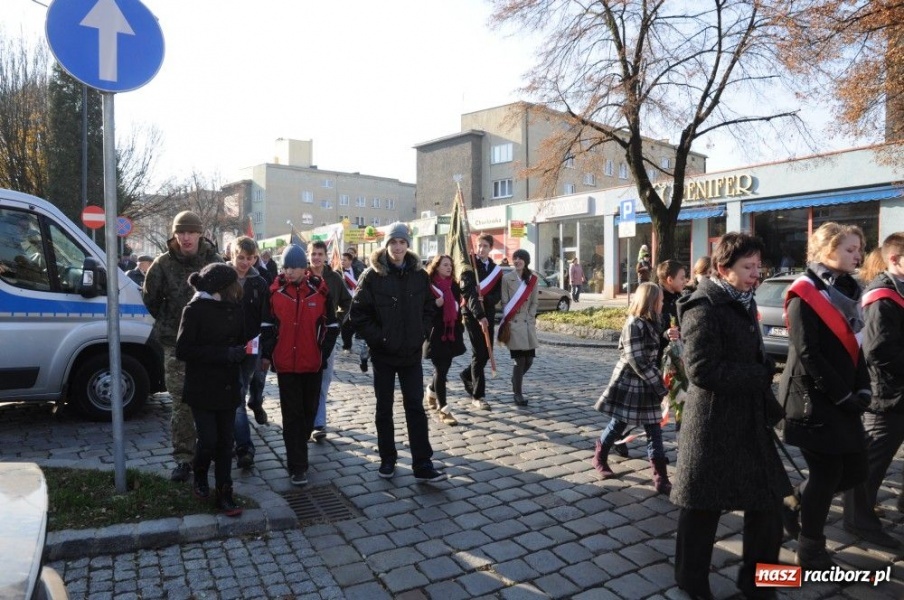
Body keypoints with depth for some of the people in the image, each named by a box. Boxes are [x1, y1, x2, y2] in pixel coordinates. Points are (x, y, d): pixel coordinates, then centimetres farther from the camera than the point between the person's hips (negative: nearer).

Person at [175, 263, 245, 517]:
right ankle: (200, 476, 28)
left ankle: (224, 494, 17)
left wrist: (240, 351, -6)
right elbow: (182, 350, -15)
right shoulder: (195, 309, -11)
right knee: (209, 439, -4)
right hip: (202, 388, -4)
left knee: (225, 442, 6)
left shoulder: (233, 306, 3)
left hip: (228, 386, 4)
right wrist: (224, 354, -22)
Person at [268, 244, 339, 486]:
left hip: (313, 363, 1)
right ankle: (297, 466, 6)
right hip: (286, 364, -1)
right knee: (292, 414, 1)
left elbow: (332, 326, 1)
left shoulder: (320, 289, -5)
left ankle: (296, 454, 36)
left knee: (309, 411, 14)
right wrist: (268, 354, 0)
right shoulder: (275, 291, -3)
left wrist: (324, 353, -5)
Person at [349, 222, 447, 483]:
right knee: (384, 408, 11)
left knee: (415, 407, 3)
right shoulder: (373, 275, -8)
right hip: (383, 353, -2)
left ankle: (422, 465, 8)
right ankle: (387, 459, 25)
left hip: (411, 353, 2)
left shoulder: (419, 275, 2)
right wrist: (378, 338, -13)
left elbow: (428, 310, 10)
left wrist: (421, 335, -2)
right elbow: (358, 313, -8)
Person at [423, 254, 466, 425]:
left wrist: (460, 331, 13)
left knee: (444, 368, 14)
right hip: (435, 334, -6)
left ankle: (431, 392, 42)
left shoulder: (454, 286, 10)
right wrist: (435, 305, -23)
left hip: (451, 333, 6)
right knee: (441, 370, -6)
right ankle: (443, 410, 0)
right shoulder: (428, 286, -8)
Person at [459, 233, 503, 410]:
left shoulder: (496, 269, 11)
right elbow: (468, 292, -15)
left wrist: (485, 298, -17)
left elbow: (497, 295, 5)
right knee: (479, 353, -6)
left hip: (488, 314, 5)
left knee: (487, 352, 9)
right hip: (472, 314, -5)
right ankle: (478, 396, 2)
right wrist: (479, 315, -25)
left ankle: (467, 375, 37)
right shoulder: (469, 266, -5)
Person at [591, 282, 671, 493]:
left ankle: (661, 478, 9)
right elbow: (638, 362, -21)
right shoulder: (634, 325, -17)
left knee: (655, 432, 5)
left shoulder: (652, 323, 8)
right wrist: (662, 388, -18)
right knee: (617, 425, 8)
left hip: (647, 386, 7)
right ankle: (599, 458, 31)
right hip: (629, 384, -7)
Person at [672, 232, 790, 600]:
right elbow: (703, 369, -23)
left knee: (768, 500, 14)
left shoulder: (743, 303, 12)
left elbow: (752, 359, 17)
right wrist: (759, 375, -15)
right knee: (704, 506, 6)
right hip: (713, 421, -8)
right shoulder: (705, 307, -16)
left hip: (750, 419, 9)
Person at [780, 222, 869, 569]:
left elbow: (854, 346, 14)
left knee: (855, 469, 10)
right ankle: (810, 550, 18)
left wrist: (862, 390, 3)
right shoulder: (804, 293, -11)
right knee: (827, 472, 0)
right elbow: (807, 354, -16)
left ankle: (796, 502, 32)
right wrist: (842, 395, -14)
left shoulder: (847, 292, 13)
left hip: (843, 400, 8)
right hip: (813, 399, -8)